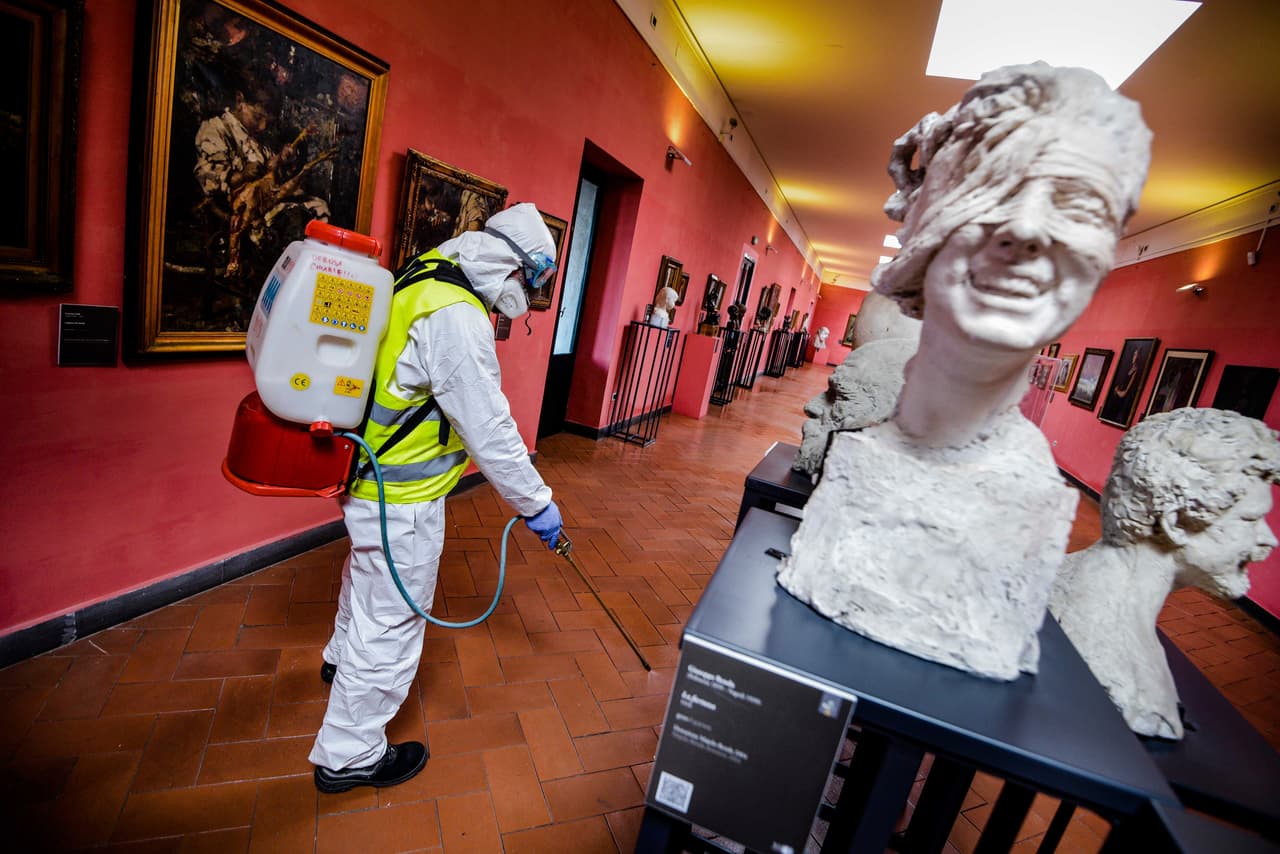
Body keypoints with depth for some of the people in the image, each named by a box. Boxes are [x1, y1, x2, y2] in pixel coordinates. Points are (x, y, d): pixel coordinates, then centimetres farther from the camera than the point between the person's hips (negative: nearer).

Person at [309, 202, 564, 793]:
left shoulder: (425, 277, 5)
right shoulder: (456, 317, -28)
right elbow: (489, 427, -26)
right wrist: (536, 503, -16)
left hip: (369, 473, 11)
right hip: (401, 499, -11)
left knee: (367, 575, 33)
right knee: (392, 620, 7)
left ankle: (343, 657, 62)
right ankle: (350, 756, 29)